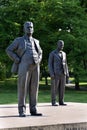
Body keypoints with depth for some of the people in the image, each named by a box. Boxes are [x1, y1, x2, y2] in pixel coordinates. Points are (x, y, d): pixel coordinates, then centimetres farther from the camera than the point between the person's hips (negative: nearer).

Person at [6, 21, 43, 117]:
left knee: (34, 88, 2)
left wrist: (39, 61, 12)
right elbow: (8, 50, 3)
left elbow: (40, 52, 32)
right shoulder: (19, 40, 5)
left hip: (35, 67, 5)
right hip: (24, 66, -5)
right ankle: (22, 111, -3)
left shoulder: (35, 41, 18)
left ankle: (33, 110, 7)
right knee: (23, 88, -7)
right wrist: (17, 60, -7)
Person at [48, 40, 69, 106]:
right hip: (55, 74, -5)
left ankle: (61, 102, 9)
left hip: (62, 74, 5)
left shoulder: (64, 54, 14)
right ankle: (54, 102, 1)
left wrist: (67, 73, 8)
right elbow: (50, 64, -7)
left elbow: (65, 64, 17)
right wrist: (51, 74, -16)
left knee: (62, 88, 4)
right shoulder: (52, 53, -3)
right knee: (54, 88, -4)